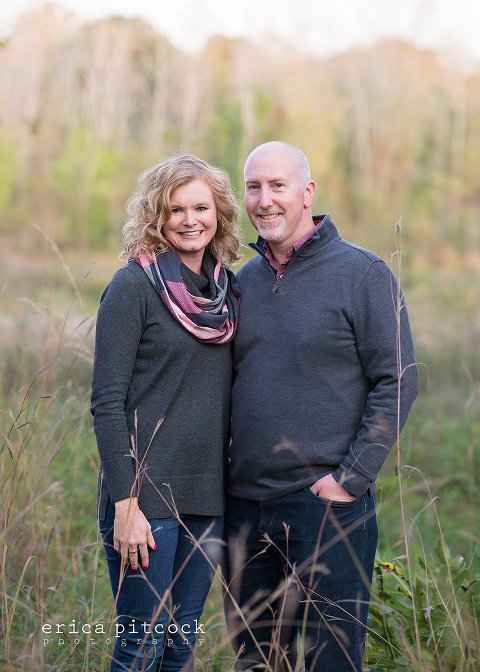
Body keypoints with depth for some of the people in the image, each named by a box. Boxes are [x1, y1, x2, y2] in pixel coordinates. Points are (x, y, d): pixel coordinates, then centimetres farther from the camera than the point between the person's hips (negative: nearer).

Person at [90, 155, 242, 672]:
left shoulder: (227, 288, 10)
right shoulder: (135, 285, -7)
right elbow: (106, 401, -10)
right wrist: (125, 502, -16)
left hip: (207, 494, 6)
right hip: (146, 492, -5)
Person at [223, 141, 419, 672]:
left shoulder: (362, 274, -6)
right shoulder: (243, 282, 11)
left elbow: (397, 382, -9)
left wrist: (351, 477, -14)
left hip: (327, 503, -5)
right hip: (245, 503, 5)